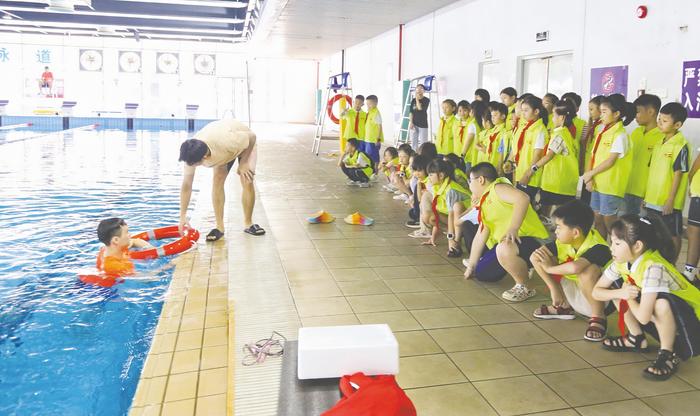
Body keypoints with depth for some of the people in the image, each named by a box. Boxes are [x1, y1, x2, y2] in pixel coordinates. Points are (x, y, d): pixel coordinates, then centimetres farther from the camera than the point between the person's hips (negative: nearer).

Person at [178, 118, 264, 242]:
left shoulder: (225, 142, -47)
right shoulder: (192, 154, -30)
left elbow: (252, 136, -28)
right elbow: (186, 186, -20)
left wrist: (243, 163, -22)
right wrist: (183, 216, -20)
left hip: (245, 143, -3)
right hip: (220, 152, 3)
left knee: (247, 181, -17)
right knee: (217, 180, -16)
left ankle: (248, 223, 1)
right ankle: (219, 227, -8)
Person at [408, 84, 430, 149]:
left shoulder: (426, 100, -4)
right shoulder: (413, 100, 8)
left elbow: (420, 108, -19)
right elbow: (411, 112, 6)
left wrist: (417, 99, -11)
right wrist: (410, 122, -3)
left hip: (423, 124, -4)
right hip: (414, 124, 4)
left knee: (423, 142, -4)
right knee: (414, 142, 10)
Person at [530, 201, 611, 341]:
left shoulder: (598, 248, -30)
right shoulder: (564, 242, -10)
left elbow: (575, 267, -49)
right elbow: (535, 255, -15)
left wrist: (549, 268, -30)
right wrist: (554, 288, -20)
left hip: (599, 300, -7)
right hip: (574, 294, 7)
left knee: (588, 271, -40)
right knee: (537, 257, -6)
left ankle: (598, 317, -14)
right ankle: (563, 306, 7)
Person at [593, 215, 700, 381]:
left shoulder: (653, 268, -33)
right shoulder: (622, 261, -10)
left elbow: (643, 317, -38)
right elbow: (596, 291, -3)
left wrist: (628, 296, -17)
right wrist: (621, 293, -23)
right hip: (661, 319, 8)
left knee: (660, 301, -38)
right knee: (616, 286, -5)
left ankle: (668, 354, -13)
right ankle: (637, 339, 11)